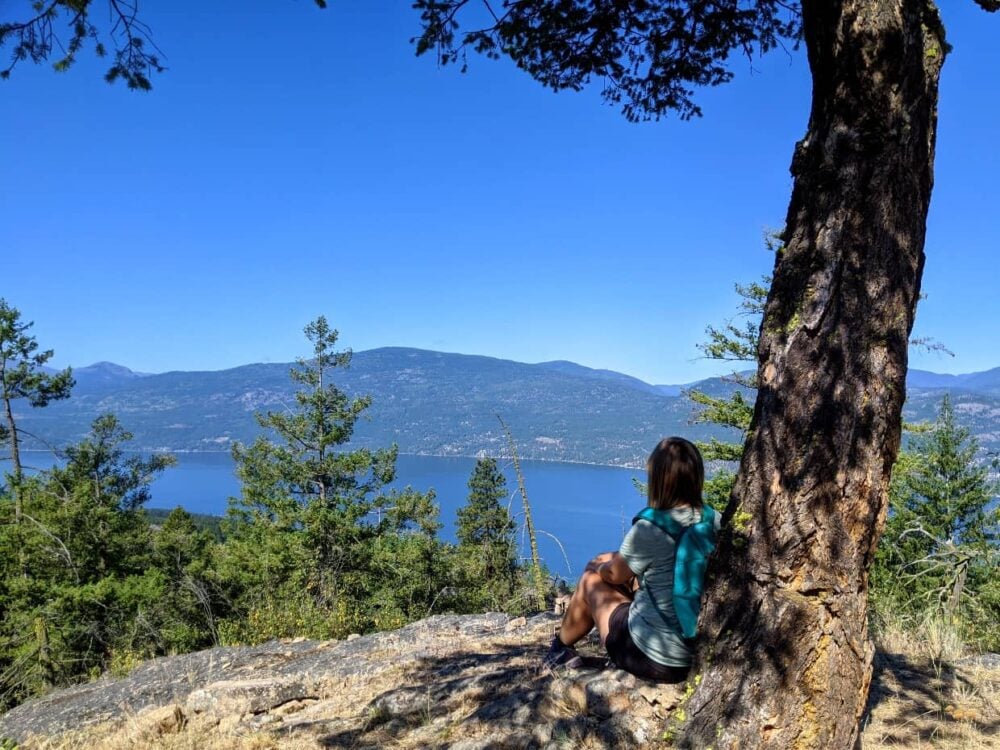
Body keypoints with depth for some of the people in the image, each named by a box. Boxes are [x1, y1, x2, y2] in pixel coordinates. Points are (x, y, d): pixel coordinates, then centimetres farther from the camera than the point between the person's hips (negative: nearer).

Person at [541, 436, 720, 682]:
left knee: (591, 579, 17)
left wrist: (601, 567, 19)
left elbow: (614, 575, -4)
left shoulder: (648, 530, -23)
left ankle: (561, 648, 42)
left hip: (653, 660, -6)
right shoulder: (715, 521, -7)